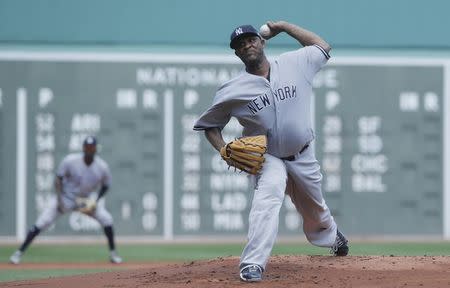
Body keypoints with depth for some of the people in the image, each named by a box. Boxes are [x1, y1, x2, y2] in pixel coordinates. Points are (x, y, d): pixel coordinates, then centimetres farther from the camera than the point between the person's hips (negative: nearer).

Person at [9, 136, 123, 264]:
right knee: (41, 223, -13)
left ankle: (113, 253, 5)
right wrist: (60, 200, -21)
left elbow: (105, 186, 2)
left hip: (88, 198, 2)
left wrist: (95, 202, -11)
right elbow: (58, 179, -12)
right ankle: (19, 252, -5)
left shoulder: (102, 167, -16)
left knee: (106, 219, -14)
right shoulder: (70, 161, -23)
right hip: (66, 197, -2)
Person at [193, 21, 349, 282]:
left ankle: (332, 236, 60)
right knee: (268, 193, -34)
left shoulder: (294, 64, -6)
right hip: (266, 158, -3)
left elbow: (323, 47, 9)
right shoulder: (232, 91, -12)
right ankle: (252, 265, -40)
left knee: (315, 210, 22)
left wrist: (284, 26, 3)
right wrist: (223, 149, -18)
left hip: (303, 157, 3)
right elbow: (209, 124, 0)